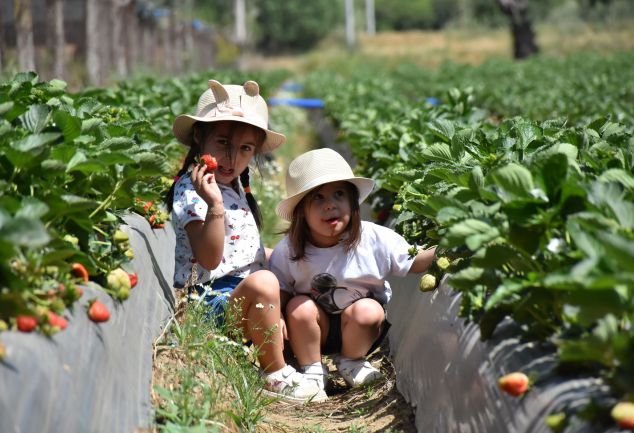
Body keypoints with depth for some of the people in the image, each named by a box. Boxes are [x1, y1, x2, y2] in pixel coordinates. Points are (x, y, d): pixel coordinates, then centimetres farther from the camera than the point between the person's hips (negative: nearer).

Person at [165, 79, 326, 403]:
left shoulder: (235, 186, 14)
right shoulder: (191, 190, -15)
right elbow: (209, 259, -26)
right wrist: (214, 206, -36)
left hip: (242, 295, 10)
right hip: (210, 297, -10)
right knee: (262, 283, -35)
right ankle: (275, 376, -20)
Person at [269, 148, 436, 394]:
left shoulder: (374, 239, -17)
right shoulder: (288, 249, -14)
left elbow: (414, 261, -10)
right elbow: (280, 290, -4)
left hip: (361, 330, 0)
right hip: (317, 331, 0)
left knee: (367, 311, -29)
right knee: (299, 307, -27)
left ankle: (351, 362, 2)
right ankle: (311, 370, -4)